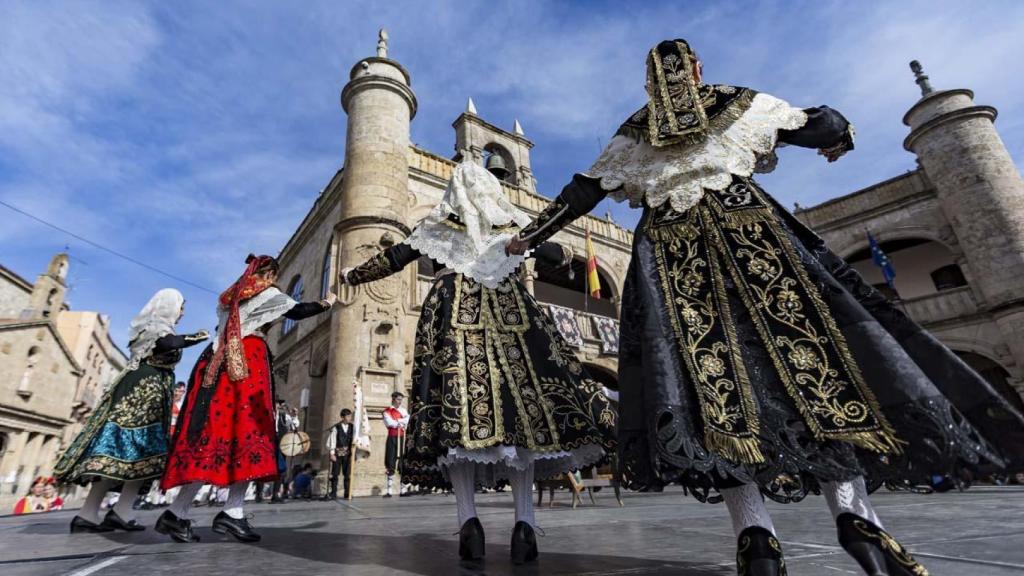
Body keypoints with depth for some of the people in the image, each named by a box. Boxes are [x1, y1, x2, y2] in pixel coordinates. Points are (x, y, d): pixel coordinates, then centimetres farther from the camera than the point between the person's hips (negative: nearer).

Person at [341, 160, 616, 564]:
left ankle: (468, 519, -17)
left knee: (456, 395, -8)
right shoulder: (513, 221, 21)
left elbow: (395, 258, 17)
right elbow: (554, 254, 30)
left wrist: (353, 276, 33)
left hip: (454, 314, 0)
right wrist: (568, 256, 55)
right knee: (521, 396, -6)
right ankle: (524, 521, -13)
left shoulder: (437, 224, 18)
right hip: (511, 311, 1)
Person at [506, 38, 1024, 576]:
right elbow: (826, 125, 22)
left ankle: (754, 532, -18)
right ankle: (854, 513, -11)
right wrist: (842, 139, 46)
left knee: (706, 350, -11)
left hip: (670, 247, 1)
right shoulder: (736, 102, 17)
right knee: (797, 327, -2)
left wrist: (530, 235, 24)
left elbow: (583, 192, 16)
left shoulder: (634, 131, 19)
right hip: (744, 226, 0)